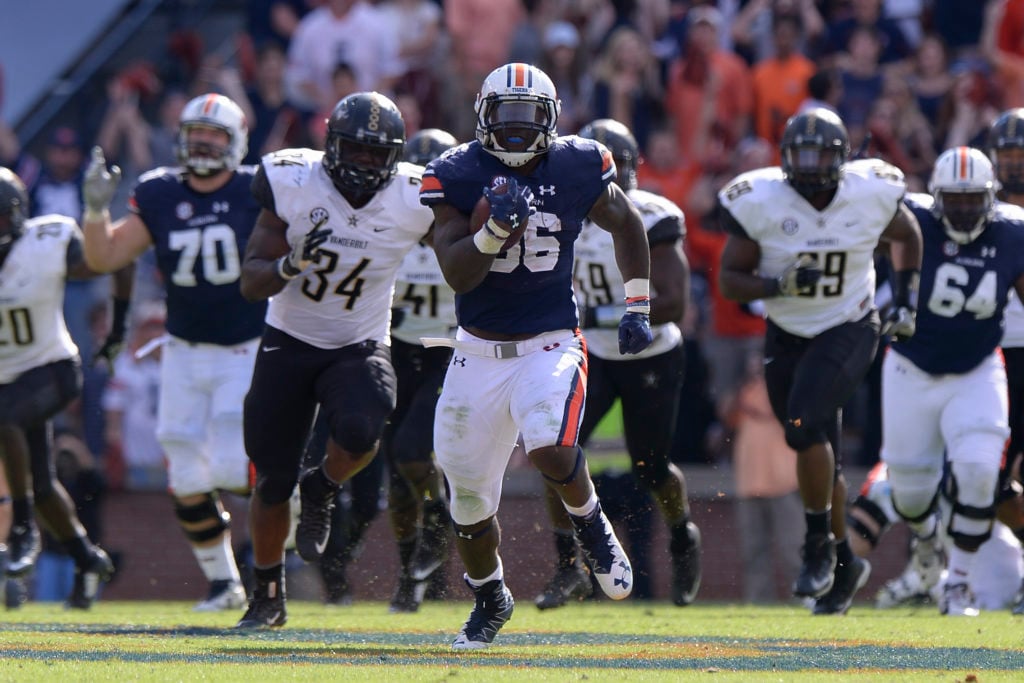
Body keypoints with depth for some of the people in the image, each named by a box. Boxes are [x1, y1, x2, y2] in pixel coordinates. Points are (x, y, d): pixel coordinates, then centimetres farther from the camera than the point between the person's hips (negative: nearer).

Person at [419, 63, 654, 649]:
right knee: (469, 497, 8)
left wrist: (638, 308, 12)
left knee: (551, 449, -30)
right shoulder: (458, 176, -6)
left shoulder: (576, 168, -4)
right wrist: (496, 227, -30)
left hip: (551, 346, -2)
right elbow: (457, 274, -14)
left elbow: (627, 225, 15)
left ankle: (592, 526, 2)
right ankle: (490, 600, 34)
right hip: (479, 352, 2)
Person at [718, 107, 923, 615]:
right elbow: (729, 280, -12)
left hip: (849, 331, -2)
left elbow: (906, 236, 10)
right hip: (787, 337, 2)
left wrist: (905, 300, 3)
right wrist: (779, 285, -29)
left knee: (807, 423, -25)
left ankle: (820, 546, -9)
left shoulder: (871, 194, -12)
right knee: (820, 455, 9)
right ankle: (843, 563, 28)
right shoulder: (759, 202, -15)